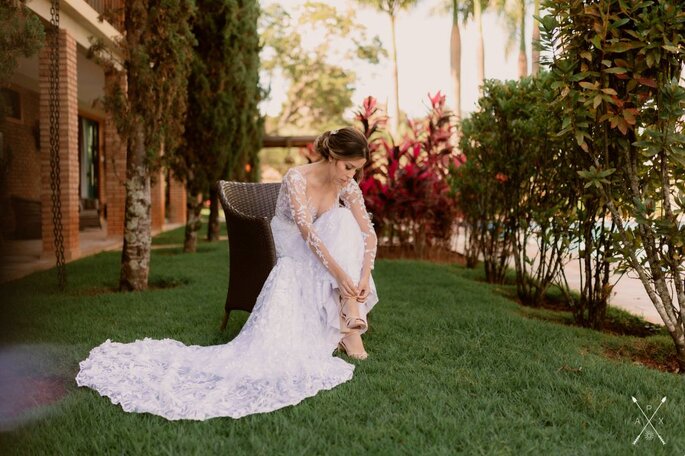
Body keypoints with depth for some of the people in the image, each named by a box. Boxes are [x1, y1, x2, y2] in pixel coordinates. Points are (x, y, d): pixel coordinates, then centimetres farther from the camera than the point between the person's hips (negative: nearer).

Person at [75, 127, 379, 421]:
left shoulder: (347, 184, -5)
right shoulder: (297, 178, -20)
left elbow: (368, 234, -8)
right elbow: (307, 232, -30)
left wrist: (363, 278, -25)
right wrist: (340, 274, -39)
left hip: (324, 263, 5)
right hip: (295, 261, -4)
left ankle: (349, 323, -32)